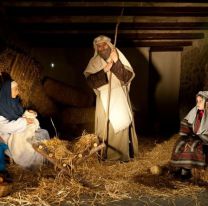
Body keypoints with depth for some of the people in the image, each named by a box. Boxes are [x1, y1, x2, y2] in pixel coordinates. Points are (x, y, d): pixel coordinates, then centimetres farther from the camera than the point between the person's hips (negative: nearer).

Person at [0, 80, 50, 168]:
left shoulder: (13, 101, 4)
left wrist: (27, 113, -4)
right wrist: (23, 121, -22)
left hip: (21, 129, 8)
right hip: (12, 136, -8)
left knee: (44, 134, -10)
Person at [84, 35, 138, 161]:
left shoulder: (118, 57, 1)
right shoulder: (94, 62, 3)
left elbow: (128, 77, -9)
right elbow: (90, 81, -11)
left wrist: (116, 63, -19)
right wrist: (104, 70, -20)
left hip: (120, 98, 0)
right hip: (104, 99, 1)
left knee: (122, 125, -3)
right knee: (105, 126, 1)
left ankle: (123, 154, 8)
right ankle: (106, 155, 13)